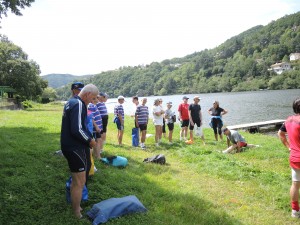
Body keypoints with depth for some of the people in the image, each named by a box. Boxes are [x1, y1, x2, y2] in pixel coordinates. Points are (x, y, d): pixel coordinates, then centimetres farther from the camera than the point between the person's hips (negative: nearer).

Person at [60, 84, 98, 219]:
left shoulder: (71, 101, 13)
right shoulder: (79, 104, -20)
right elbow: (77, 130, -27)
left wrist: (88, 137, 12)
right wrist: (90, 140, -12)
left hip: (69, 146, 11)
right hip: (75, 148, -11)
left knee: (76, 180, 22)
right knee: (80, 183, -1)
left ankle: (75, 207, 35)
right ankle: (77, 215, 11)